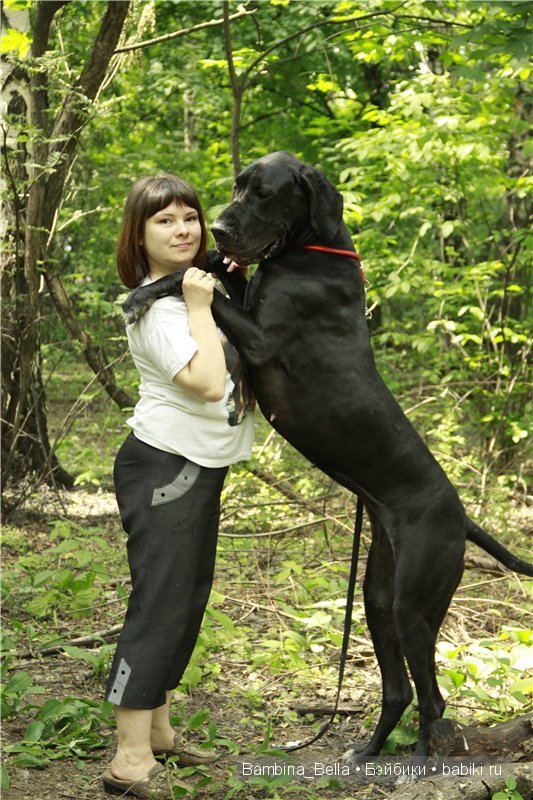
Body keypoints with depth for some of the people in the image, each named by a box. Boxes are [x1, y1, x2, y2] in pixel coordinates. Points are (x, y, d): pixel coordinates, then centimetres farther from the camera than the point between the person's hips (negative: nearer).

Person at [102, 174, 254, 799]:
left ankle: (156, 730, 27)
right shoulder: (156, 307, -18)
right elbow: (207, 383, -29)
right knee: (159, 604, -10)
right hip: (163, 470, -10)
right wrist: (200, 306, -22)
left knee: (186, 602, 15)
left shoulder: (195, 287, 11)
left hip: (199, 471, 10)